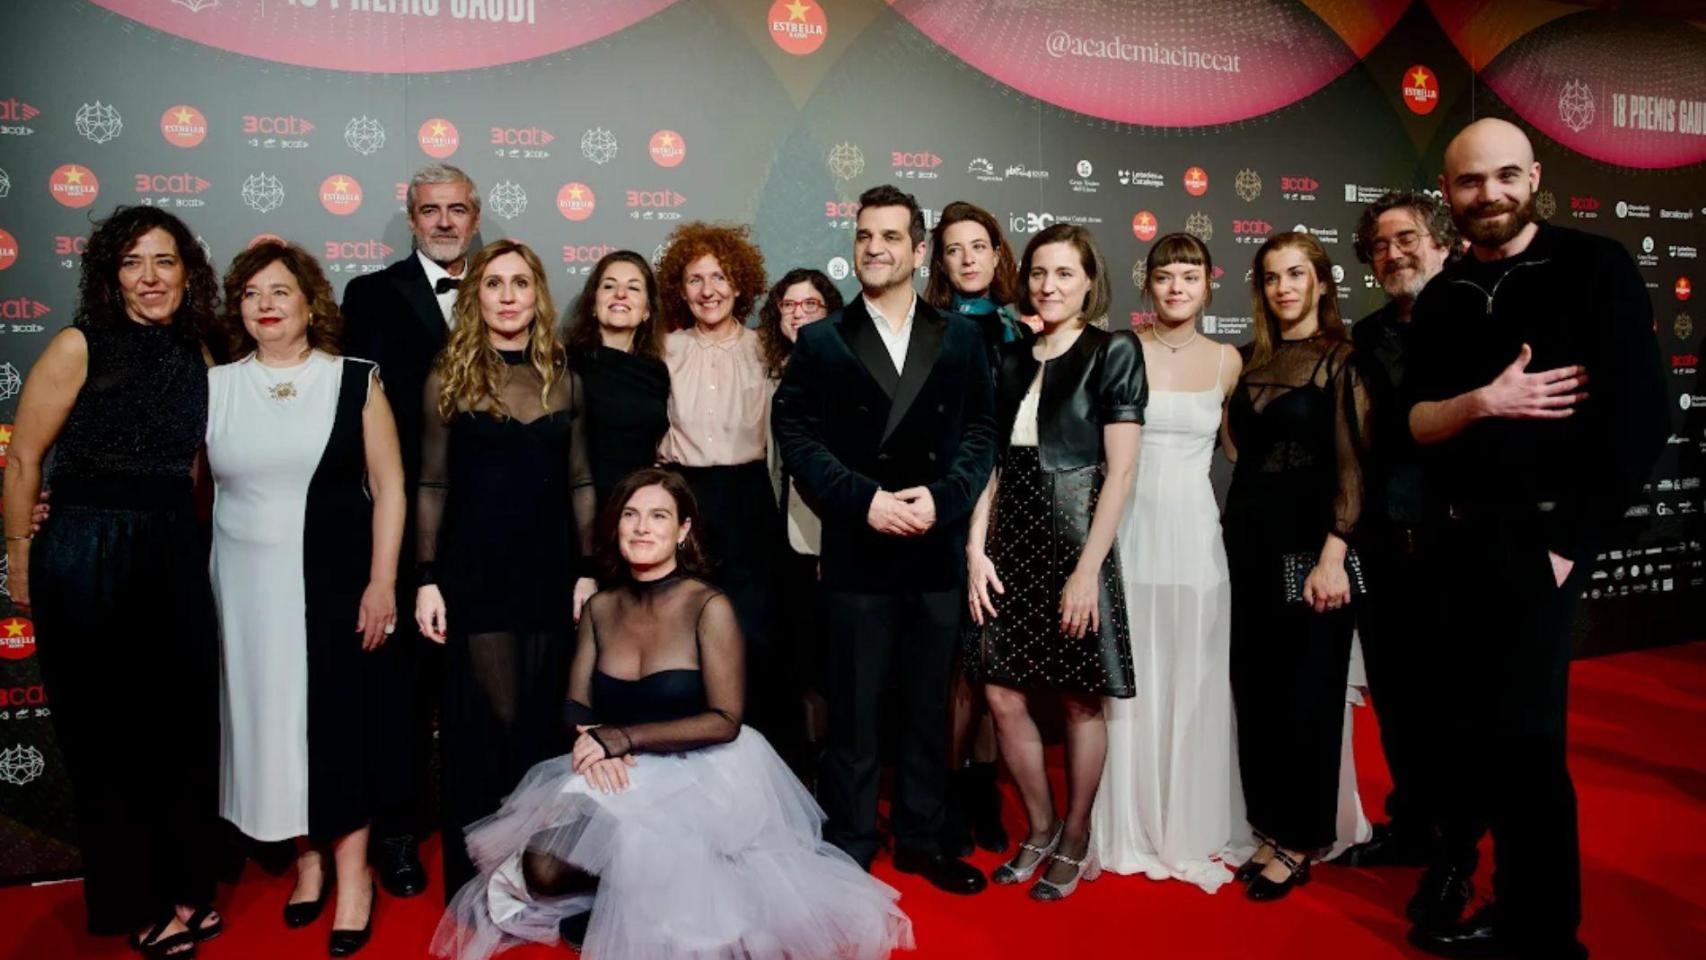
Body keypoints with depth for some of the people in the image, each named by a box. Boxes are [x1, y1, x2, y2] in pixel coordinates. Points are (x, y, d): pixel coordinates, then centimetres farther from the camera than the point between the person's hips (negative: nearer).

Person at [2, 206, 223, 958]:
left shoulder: (195, 354, 5)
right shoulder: (81, 345, -9)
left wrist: (179, 536, 12)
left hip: (176, 554, 5)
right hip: (86, 554, -4)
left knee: (184, 725, 10)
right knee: (107, 733, 7)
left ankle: (184, 888, 27)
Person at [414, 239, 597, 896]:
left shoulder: (563, 379, 7)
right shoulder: (449, 377, 1)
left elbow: (580, 483, 8)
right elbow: (432, 485, 1)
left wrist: (588, 570, 2)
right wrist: (427, 579, -5)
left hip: (550, 571, 3)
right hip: (475, 572, -2)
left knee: (543, 722, 9)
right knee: (488, 724, 0)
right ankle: (477, 883, 17)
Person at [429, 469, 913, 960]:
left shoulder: (709, 607, -12)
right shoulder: (600, 607, 5)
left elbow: (724, 721, -15)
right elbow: (577, 706, 6)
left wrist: (626, 737, -22)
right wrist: (595, 743, -18)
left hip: (696, 777, -4)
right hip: (621, 777, 4)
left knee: (636, 854, -31)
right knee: (542, 871, -20)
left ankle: (613, 915, 4)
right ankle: (620, 897, 10)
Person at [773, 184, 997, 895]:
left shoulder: (960, 338, 8)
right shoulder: (821, 342, 4)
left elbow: (981, 432, 4)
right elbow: (797, 436, -3)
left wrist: (942, 495, -13)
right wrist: (866, 499, -14)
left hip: (938, 551, 2)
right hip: (857, 554, -2)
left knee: (929, 706, 13)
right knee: (854, 711, 6)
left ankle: (921, 838, 29)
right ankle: (848, 851, 20)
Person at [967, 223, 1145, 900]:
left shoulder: (1113, 352, -3)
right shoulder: (1011, 358, 12)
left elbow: (1120, 470, -9)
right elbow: (991, 461, 10)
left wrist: (1087, 569, -15)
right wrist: (975, 548, -1)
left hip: (1075, 544, -5)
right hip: (1010, 545, 5)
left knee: (1080, 699, 5)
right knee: (1003, 696, 5)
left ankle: (1076, 843, 24)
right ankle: (1041, 829, 26)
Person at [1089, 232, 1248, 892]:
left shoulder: (1226, 361, 7)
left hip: (1195, 531, 2)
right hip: (1129, 528, -2)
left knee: (1194, 683, 7)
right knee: (1129, 681, 3)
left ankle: (1192, 830, 21)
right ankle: (1129, 830, 18)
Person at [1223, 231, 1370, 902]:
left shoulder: (1342, 360, -4)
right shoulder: (1254, 360, 12)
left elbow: (1352, 464, -11)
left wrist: (1332, 556, -18)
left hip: (1308, 541, -5)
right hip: (1250, 538, 6)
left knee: (1307, 690, 3)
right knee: (1255, 686, 9)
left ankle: (1300, 842, 17)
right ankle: (1270, 828, 23)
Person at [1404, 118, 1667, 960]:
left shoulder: (1594, 269, -6)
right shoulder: (1442, 298, 9)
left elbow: (1642, 414, -11)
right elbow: (1417, 423, 3)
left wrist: (1572, 540, -14)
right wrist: (1484, 401, -17)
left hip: (1539, 539, -6)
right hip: (1458, 544, 6)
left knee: (1520, 736, -3)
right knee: (1471, 725, 14)